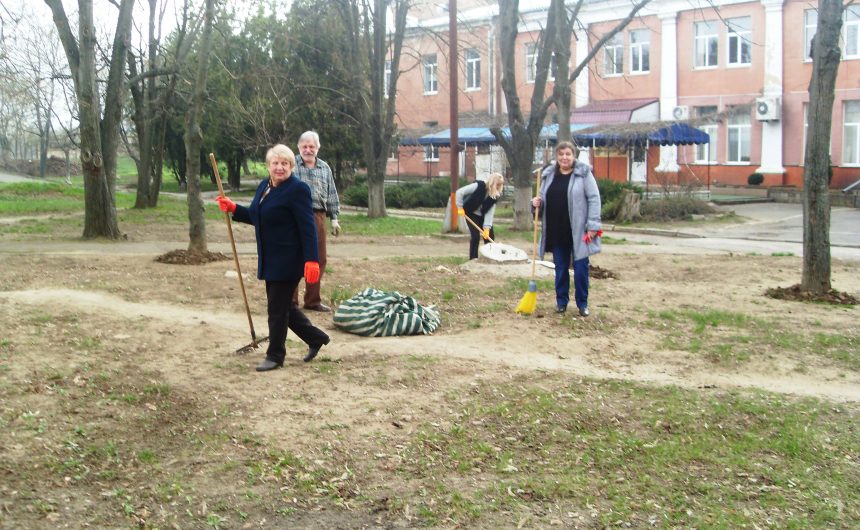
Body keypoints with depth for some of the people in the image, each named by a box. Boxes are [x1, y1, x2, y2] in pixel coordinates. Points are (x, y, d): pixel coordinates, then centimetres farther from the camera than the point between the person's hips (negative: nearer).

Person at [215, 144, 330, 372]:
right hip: (270, 259, 9)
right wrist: (233, 208, 7)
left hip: (288, 260, -9)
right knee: (281, 305, 16)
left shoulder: (297, 189, -15)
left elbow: (308, 228, -19)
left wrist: (311, 260, -25)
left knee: (278, 308, 0)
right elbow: (255, 217, 21)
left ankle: (275, 355, 15)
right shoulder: (264, 186, 11)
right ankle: (316, 338, 31)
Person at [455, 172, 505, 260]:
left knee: (490, 236, 0)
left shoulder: (495, 196, -12)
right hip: (471, 214, -5)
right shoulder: (479, 186, -26)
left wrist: (487, 228, -24)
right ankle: (473, 260, -2)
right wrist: (460, 207, -22)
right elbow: (459, 192, -24)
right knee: (476, 236, -14)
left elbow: (490, 212, -16)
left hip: (482, 216, 5)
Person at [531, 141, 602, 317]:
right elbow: (545, 199, 19)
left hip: (578, 231, -4)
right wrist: (537, 203, -5)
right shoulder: (549, 174, 8)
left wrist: (593, 225, -14)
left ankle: (582, 303, 15)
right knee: (560, 268, 12)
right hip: (556, 231, 4)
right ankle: (561, 301, 23)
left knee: (580, 267, 2)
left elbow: (594, 199, -8)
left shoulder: (583, 173, -5)